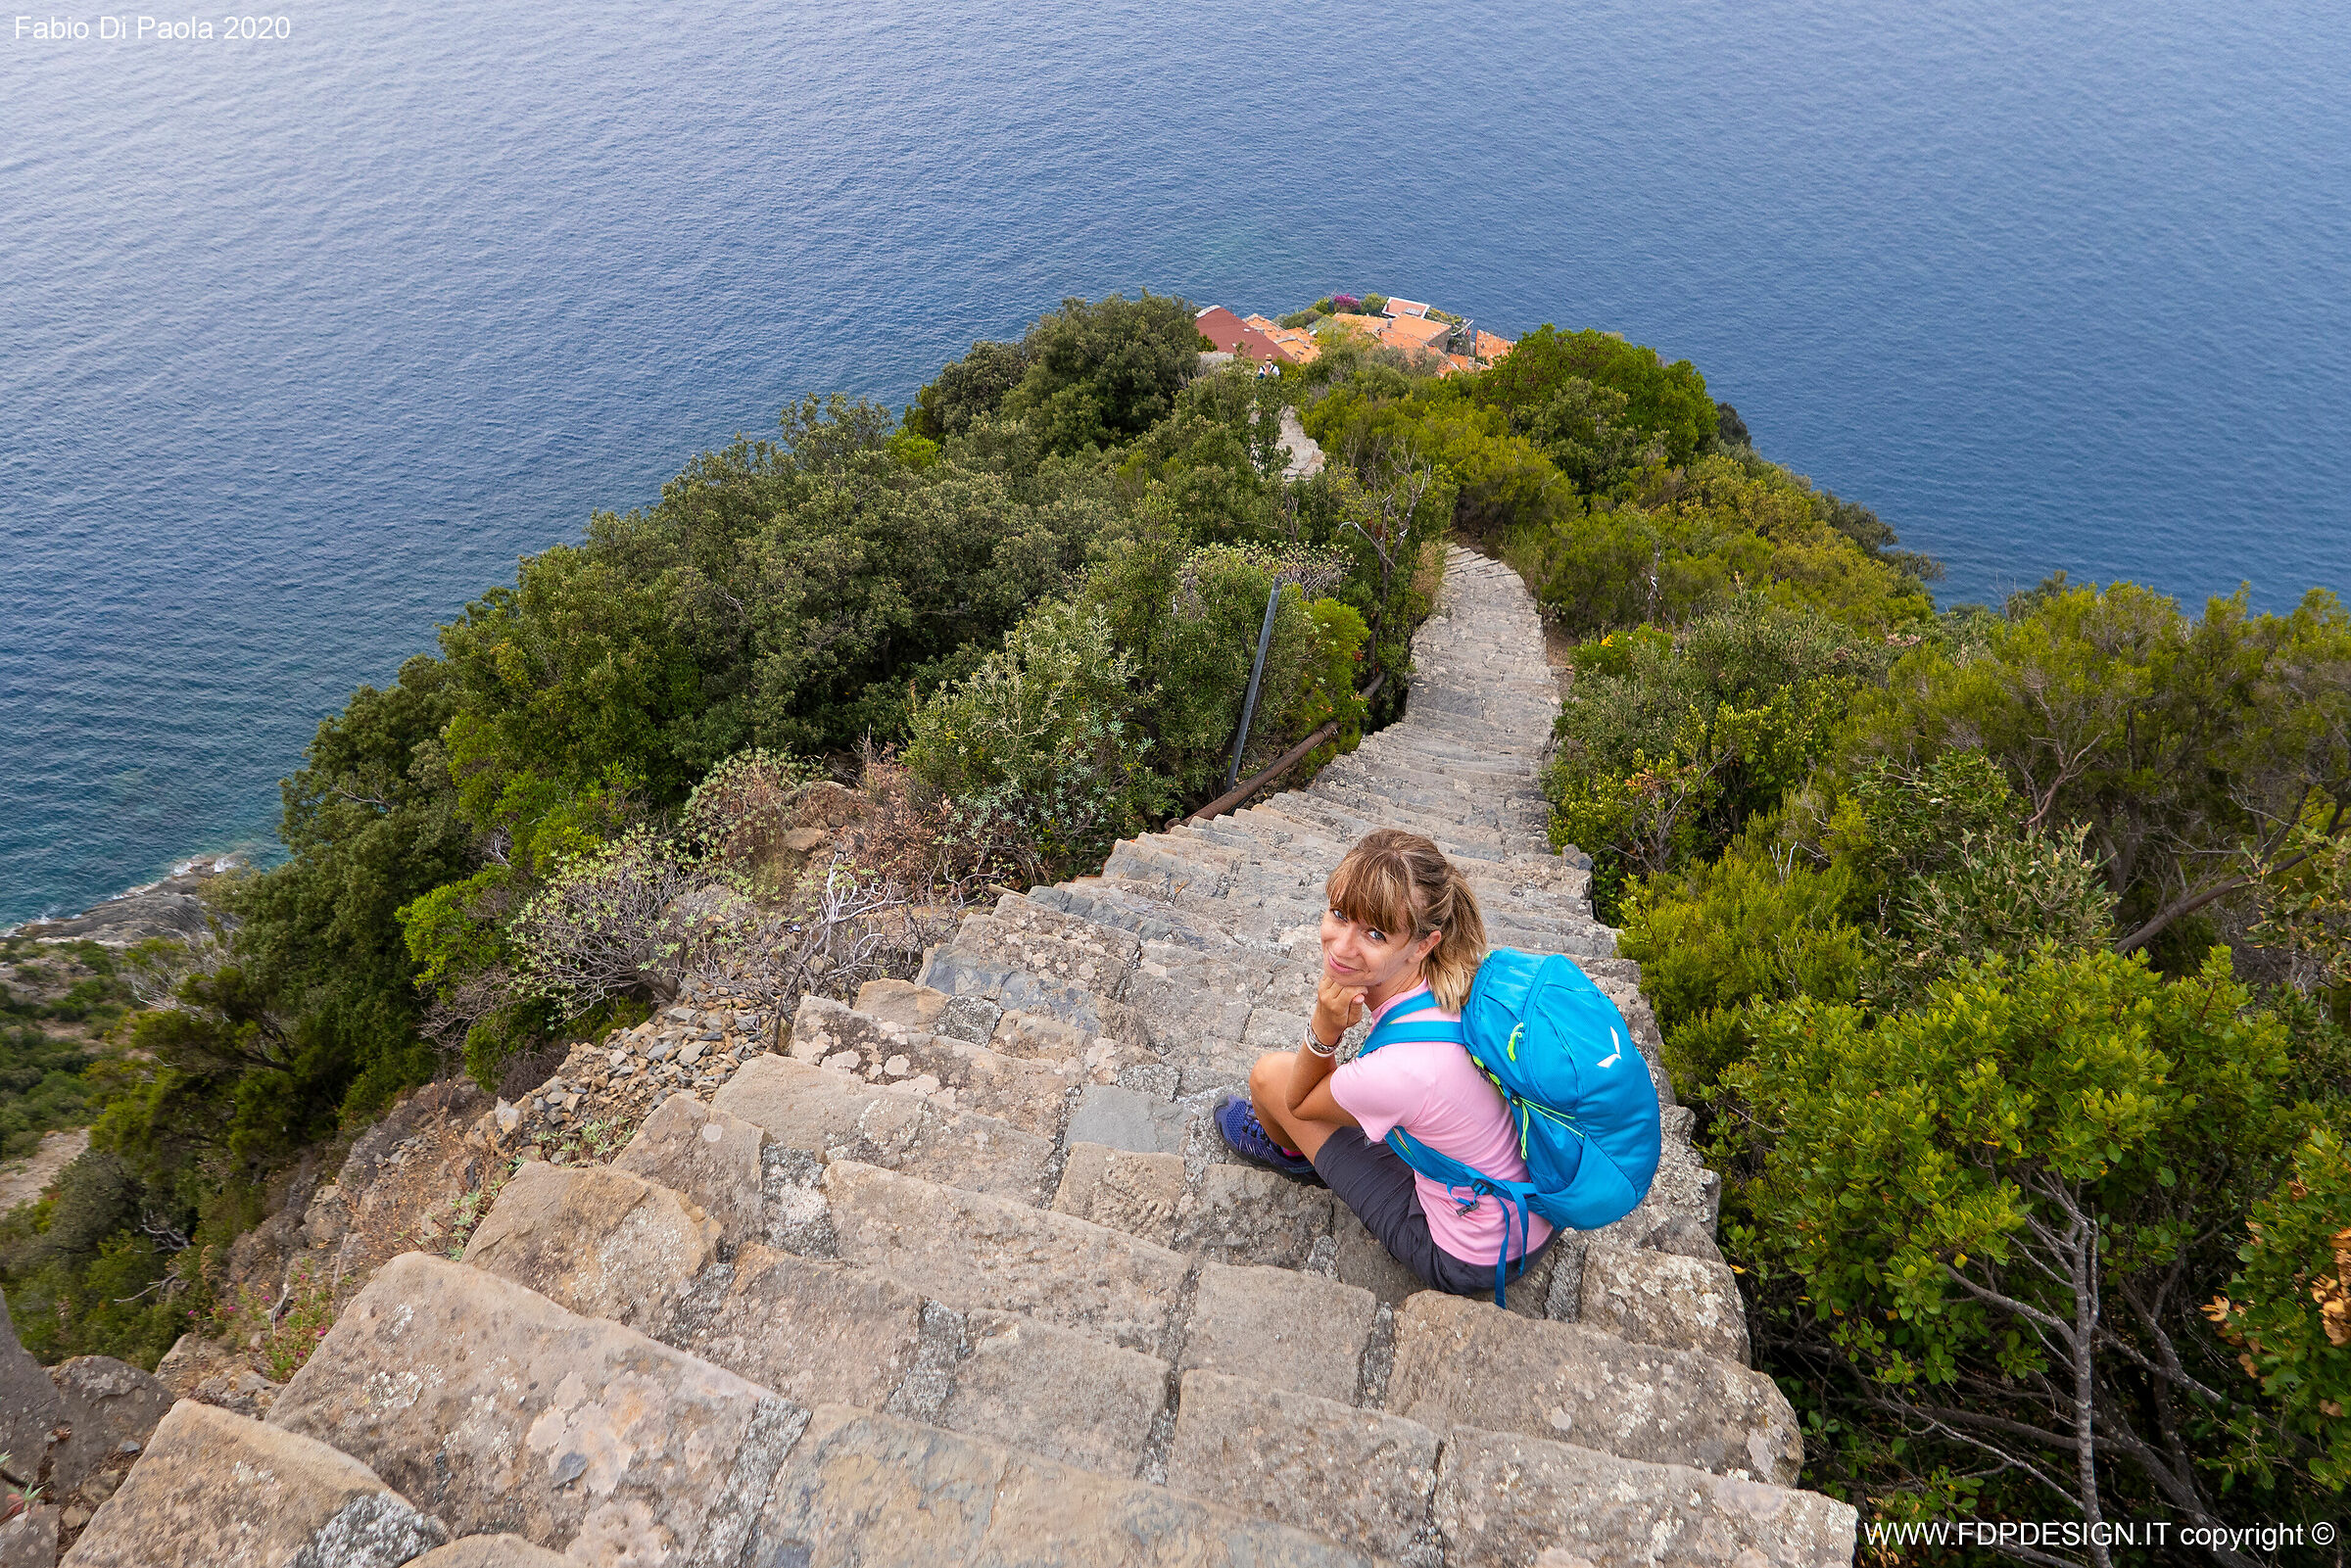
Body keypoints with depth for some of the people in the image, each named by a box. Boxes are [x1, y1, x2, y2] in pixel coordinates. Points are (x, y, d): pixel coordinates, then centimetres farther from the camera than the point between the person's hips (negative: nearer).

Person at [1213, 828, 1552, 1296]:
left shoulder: (1397, 1070, -37)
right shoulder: (1455, 984, -17)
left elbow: (1299, 1100, -13)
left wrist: (1323, 1030, -24)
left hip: (1468, 1265, -6)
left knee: (1270, 1073, 0)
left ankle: (1289, 1148, 36)